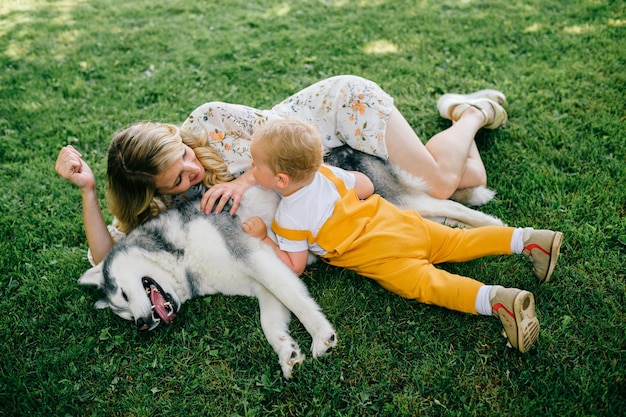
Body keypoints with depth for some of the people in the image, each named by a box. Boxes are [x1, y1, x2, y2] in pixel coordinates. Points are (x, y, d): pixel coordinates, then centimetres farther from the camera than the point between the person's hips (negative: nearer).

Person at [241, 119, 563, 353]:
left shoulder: (289, 218, -12)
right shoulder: (323, 170, 7)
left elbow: (294, 266, -7)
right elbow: (366, 186, 15)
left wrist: (262, 238, -3)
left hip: (380, 253, -8)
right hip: (392, 218, 8)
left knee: (426, 283, -21)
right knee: (458, 241, 13)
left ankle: (496, 301, -41)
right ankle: (527, 239, 8)